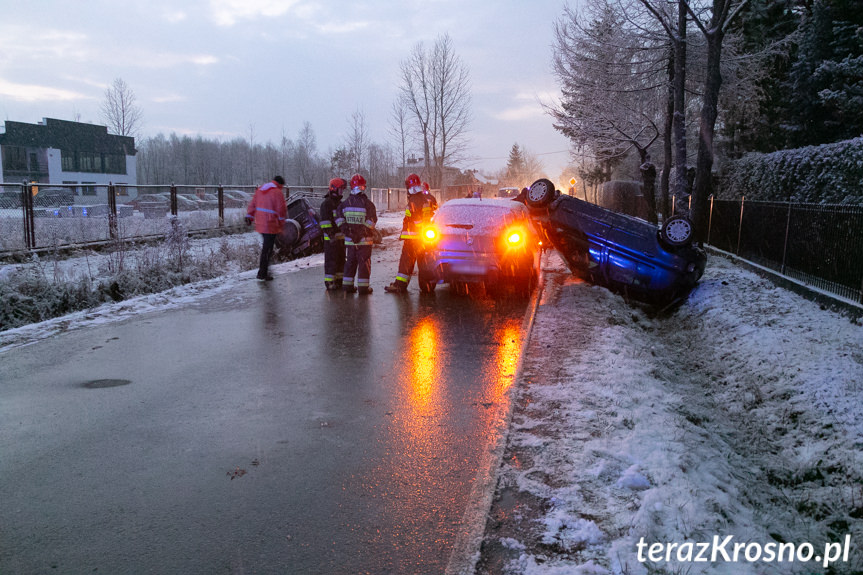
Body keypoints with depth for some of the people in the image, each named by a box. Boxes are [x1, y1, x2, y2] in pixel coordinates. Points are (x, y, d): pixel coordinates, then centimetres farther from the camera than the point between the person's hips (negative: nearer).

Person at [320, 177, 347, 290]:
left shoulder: (340, 203, 17)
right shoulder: (326, 203, -11)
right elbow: (325, 221, -17)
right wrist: (330, 235, -23)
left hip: (341, 237, 9)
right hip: (331, 238, -9)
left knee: (341, 260, 12)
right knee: (331, 260, -6)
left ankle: (339, 281, 21)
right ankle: (329, 282, -1)